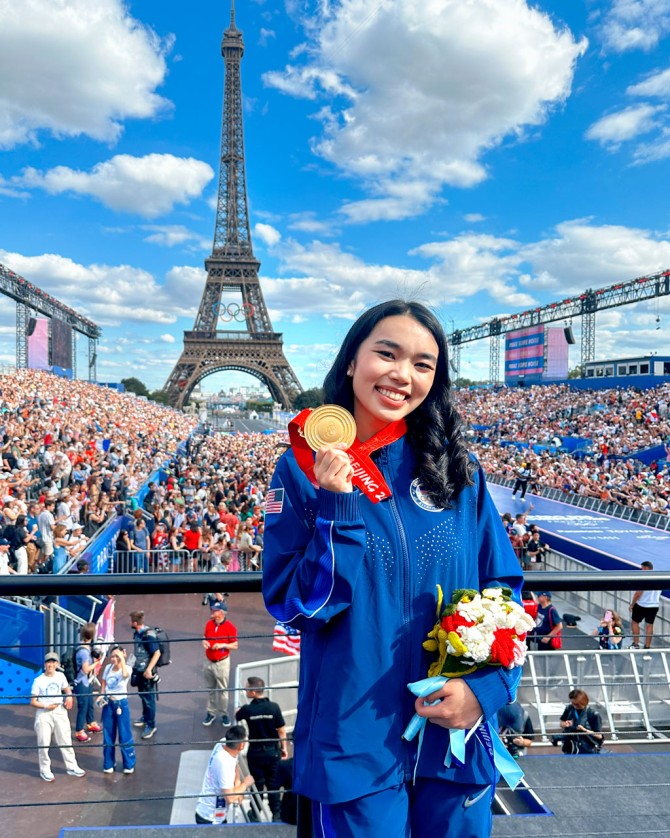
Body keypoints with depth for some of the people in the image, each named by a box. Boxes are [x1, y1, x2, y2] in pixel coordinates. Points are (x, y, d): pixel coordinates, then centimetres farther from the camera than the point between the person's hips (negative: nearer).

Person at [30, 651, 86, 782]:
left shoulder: (60, 676, -1)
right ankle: (45, 770, 23)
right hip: (44, 714, -3)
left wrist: (69, 697, -7)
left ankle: (72, 767, 21)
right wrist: (46, 706, -21)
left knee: (66, 741, 9)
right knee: (43, 743, 6)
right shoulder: (38, 680, -12)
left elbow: (67, 690, 15)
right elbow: (33, 702, -8)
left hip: (59, 712, 3)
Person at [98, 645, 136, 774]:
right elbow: (103, 684, 11)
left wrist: (122, 659, -36)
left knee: (125, 736, 2)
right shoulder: (107, 668, 0)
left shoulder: (127, 668, -14)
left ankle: (129, 764, 17)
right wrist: (102, 696, -5)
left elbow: (125, 674, -38)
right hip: (108, 704, 4)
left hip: (121, 704, -4)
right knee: (108, 736, 11)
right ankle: (108, 764, 25)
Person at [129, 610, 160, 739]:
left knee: (148, 698, 4)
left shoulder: (148, 636, -25)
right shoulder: (137, 633, 0)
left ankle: (151, 725, 17)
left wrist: (149, 669, -24)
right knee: (142, 695, 23)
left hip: (147, 672, -8)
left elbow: (157, 653, -24)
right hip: (139, 670, 8)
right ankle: (145, 717, 42)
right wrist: (135, 666, 18)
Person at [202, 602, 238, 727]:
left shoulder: (230, 627, -15)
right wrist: (204, 642, -9)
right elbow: (204, 637, 13)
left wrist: (223, 645, -24)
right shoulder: (209, 623, -1)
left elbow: (235, 646, -9)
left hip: (222, 663, -4)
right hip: (208, 662, 5)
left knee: (222, 690, 5)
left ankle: (224, 714, 20)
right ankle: (211, 712, 29)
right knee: (210, 689, 16)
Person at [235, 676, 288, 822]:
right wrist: (284, 748, 6)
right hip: (273, 751, 0)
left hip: (255, 752, 0)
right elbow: (281, 730, -9)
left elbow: (236, 716, 6)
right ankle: (277, 814, 22)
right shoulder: (274, 707, -18)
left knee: (257, 783, 18)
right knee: (273, 784, 15)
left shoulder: (247, 709, -18)